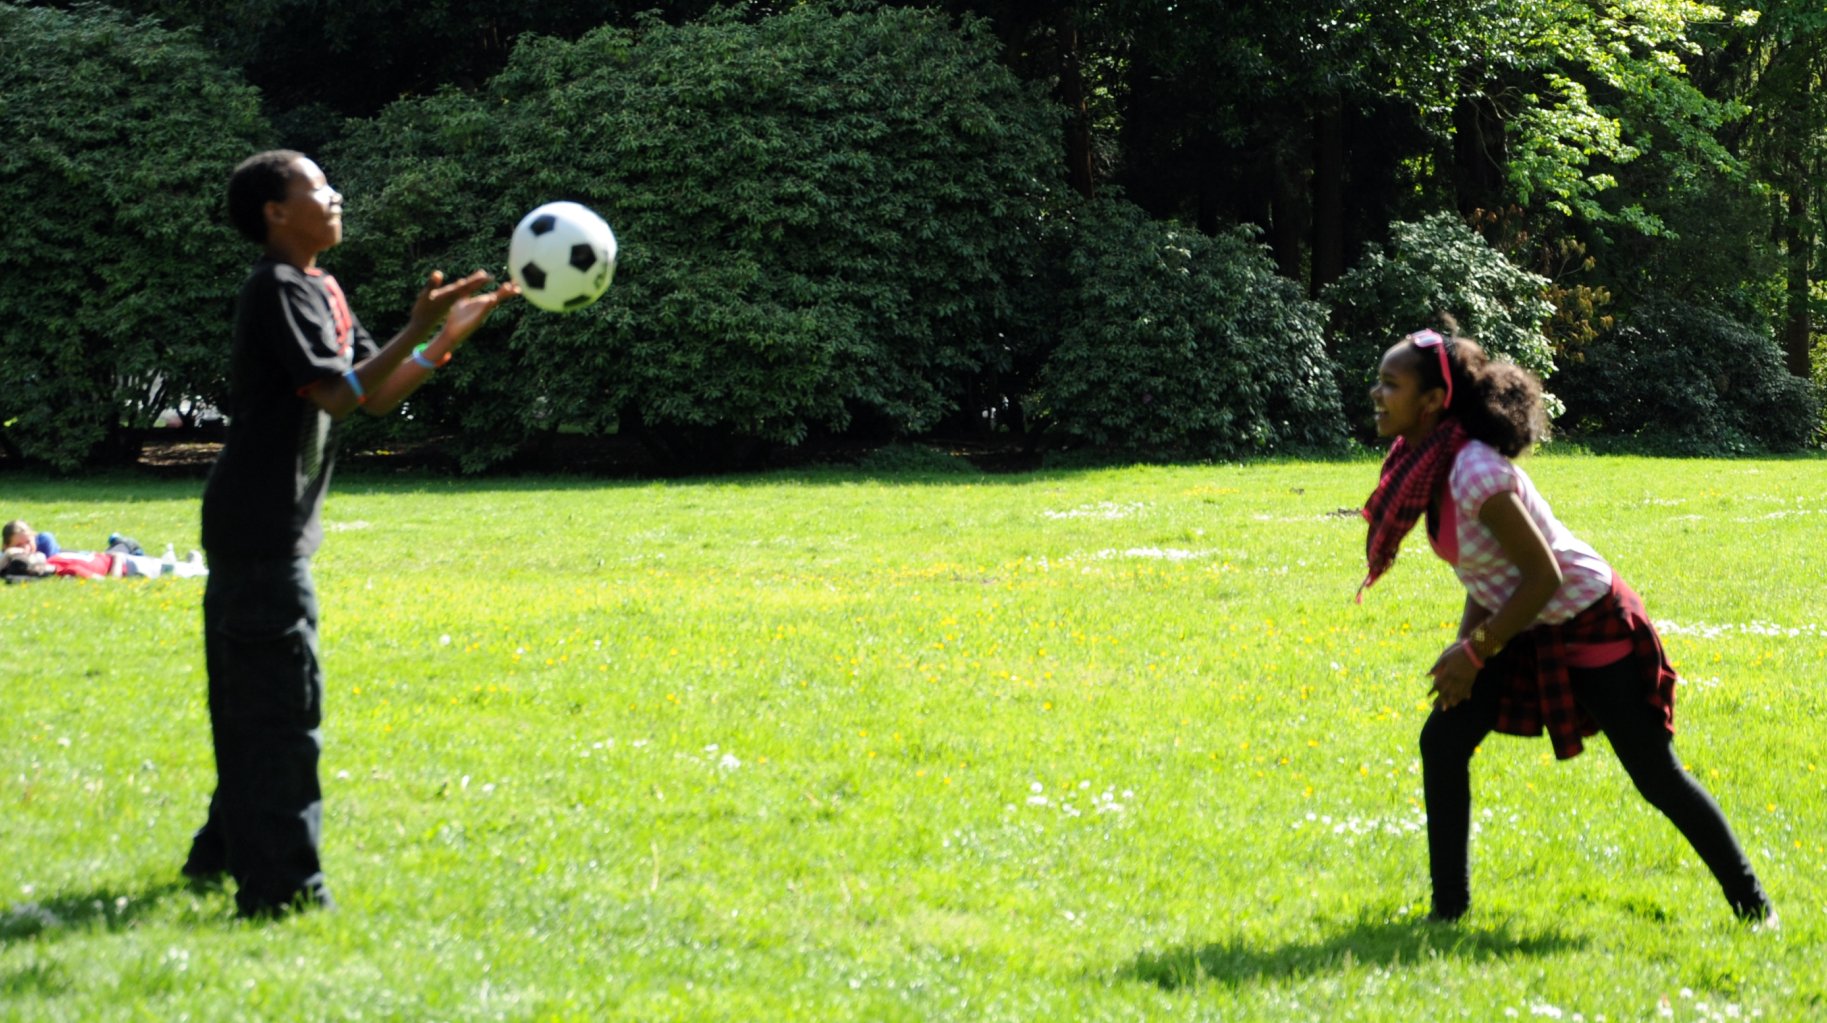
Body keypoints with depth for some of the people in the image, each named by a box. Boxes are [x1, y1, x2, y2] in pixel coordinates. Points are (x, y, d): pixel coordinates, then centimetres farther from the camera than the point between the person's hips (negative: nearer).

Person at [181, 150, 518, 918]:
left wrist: (452, 334, 6)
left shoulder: (322, 293, 16)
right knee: (283, 702, -10)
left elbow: (379, 396, 16)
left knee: (254, 702, 17)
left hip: (263, 531, 10)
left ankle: (224, 854, 28)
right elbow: (339, 395, -22)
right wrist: (420, 331, -25)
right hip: (261, 531, -10)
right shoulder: (278, 290, -14)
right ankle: (281, 884, -10)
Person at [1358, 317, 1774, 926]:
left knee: (1655, 773, -1)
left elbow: (1543, 576, -26)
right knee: (1443, 740, -2)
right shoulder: (1424, 466, 0)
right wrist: (1464, 646, 1)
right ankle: (1449, 908, 5)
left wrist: (1475, 652, -20)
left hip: (1588, 623, -9)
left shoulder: (1473, 472, -28)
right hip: (1526, 631, 9)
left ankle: (1751, 904, 14)